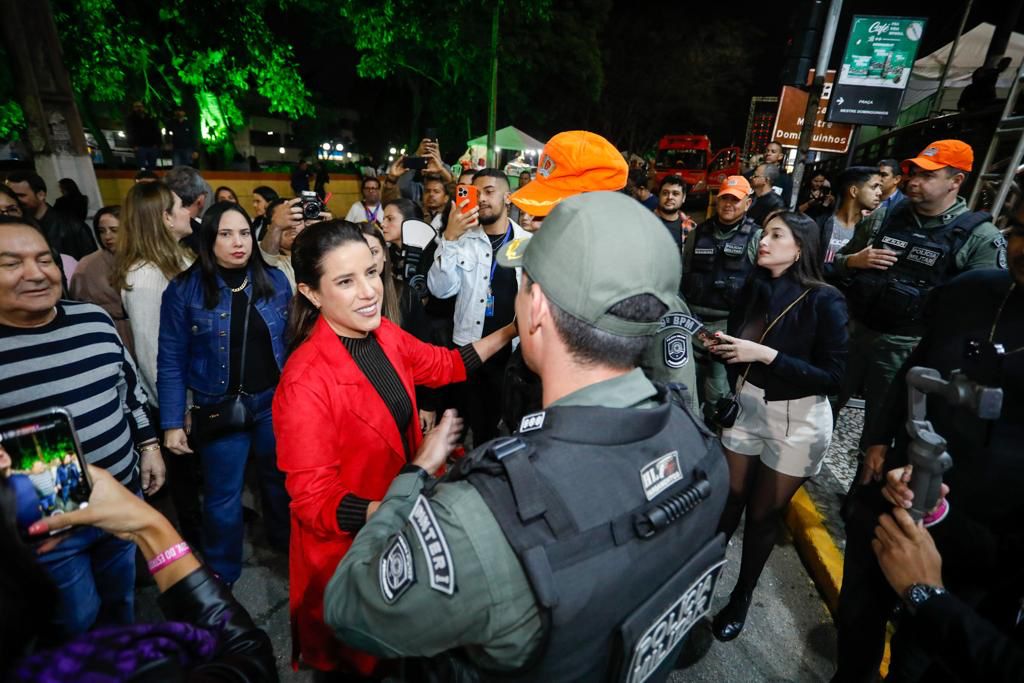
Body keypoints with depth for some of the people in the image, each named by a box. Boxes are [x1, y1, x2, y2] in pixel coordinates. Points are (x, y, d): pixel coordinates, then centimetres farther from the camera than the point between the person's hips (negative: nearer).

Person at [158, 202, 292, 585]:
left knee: (280, 478, 21)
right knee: (223, 496, 12)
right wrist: (172, 423, -8)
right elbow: (171, 361, -7)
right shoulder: (184, 289, -10)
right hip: (220, 408, -2)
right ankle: (222, 575, 37)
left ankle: (287, 543, 48)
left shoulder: (275, 281, -4)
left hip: (275, 401, 2)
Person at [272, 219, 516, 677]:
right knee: (357, 654, 24)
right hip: (347, 545, -6)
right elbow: (313, 501, -26)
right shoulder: (305, 381, -30)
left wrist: (509, 331, 1)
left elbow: (442, 365, 6)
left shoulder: (385, 335, -11)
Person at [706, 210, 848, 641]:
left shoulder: (824, 300, -17)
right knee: (727, 500, 11)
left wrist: (767, 355, -26)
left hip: (797, 421, -3)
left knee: (764, 514, 12)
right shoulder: (754, 287, -3)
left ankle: (742, 597, 34)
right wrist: (721, 347, -14)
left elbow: (833, 376, -18)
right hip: (746, 406, 4)